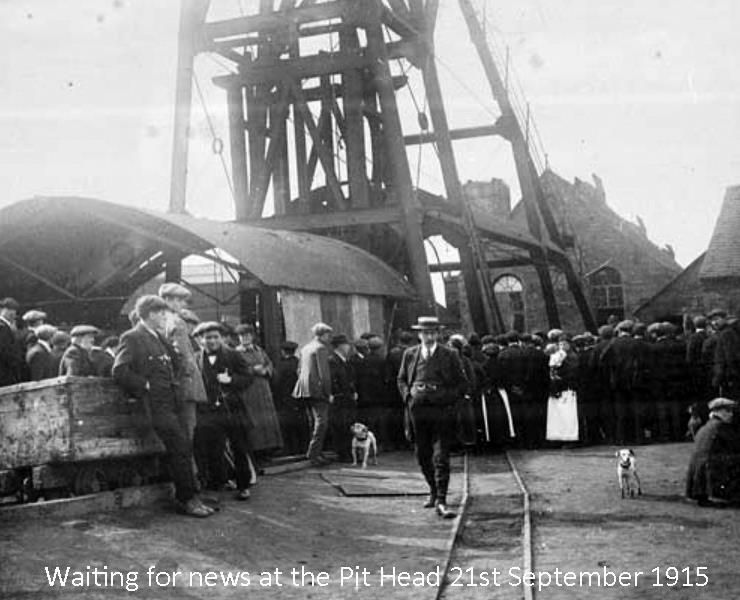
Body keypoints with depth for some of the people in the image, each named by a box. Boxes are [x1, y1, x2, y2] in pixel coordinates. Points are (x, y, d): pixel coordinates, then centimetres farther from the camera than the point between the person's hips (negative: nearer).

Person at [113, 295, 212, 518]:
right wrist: (146, 385, -13)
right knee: (180, 447, -14)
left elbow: (174, 364, 35)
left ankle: (186, 496, 11)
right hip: (155, 402, -8)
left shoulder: (159, 338, 22)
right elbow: (119, 372, -15)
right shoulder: (132, 338, -4)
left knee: (182, 448, 4)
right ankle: (187, 499, -7)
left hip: (170, 401, 8)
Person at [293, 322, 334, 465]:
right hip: (318, 389, -9)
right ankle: (314, 452, -13)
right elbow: (323, 372, -14)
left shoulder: (305, 348, 18)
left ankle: (315, 453, 15)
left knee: (316, 421, 14)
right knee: (321, 421, -8)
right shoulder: (321, 348, -9)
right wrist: (328, 393, -11)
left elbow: (299, 370, 21)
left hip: (305, 389, 9)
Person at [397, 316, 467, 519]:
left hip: (442, 412, -3)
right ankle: (434, 491, 33)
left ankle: (441, 502, -10)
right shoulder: (410, 354, 9)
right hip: (418, 412, 3)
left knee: (441, 457, -9)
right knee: (423, 456, 11)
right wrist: (408, 394, 0)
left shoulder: (449, 356, 2)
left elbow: (461, 383, 6)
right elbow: (401, 379, 18)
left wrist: (447, 397, -8)